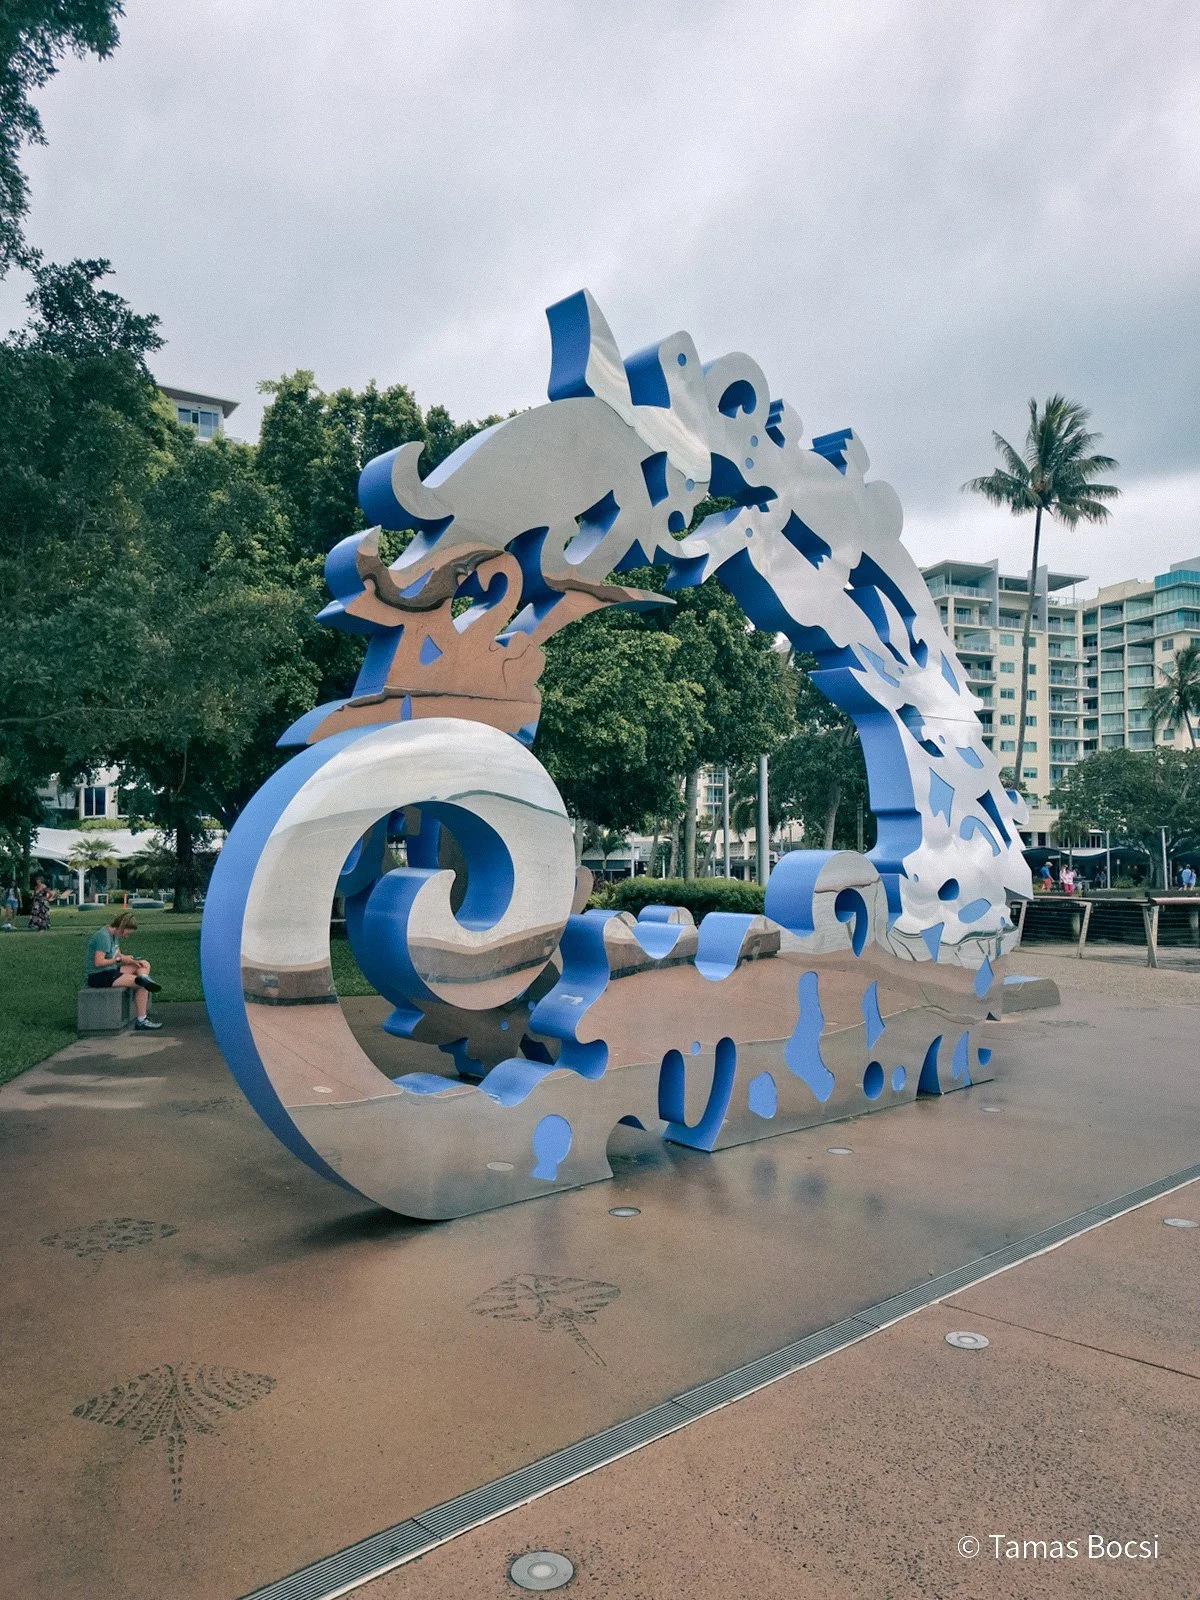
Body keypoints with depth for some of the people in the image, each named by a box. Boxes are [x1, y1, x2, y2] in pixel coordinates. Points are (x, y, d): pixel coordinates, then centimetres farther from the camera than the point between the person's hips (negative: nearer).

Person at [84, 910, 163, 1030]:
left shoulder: (114, 935, 11)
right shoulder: (103, 936, -19)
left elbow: (118, 956, 15)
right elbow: (98, 962, -25)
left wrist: (133, 961, -2)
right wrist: (119, 959, -18)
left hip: (110, 971, 10)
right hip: (98, 976, -10)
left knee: (145, 965, 11)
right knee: (142, 986, -16)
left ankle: (143, 978, -20)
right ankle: (141, 1021, -13)